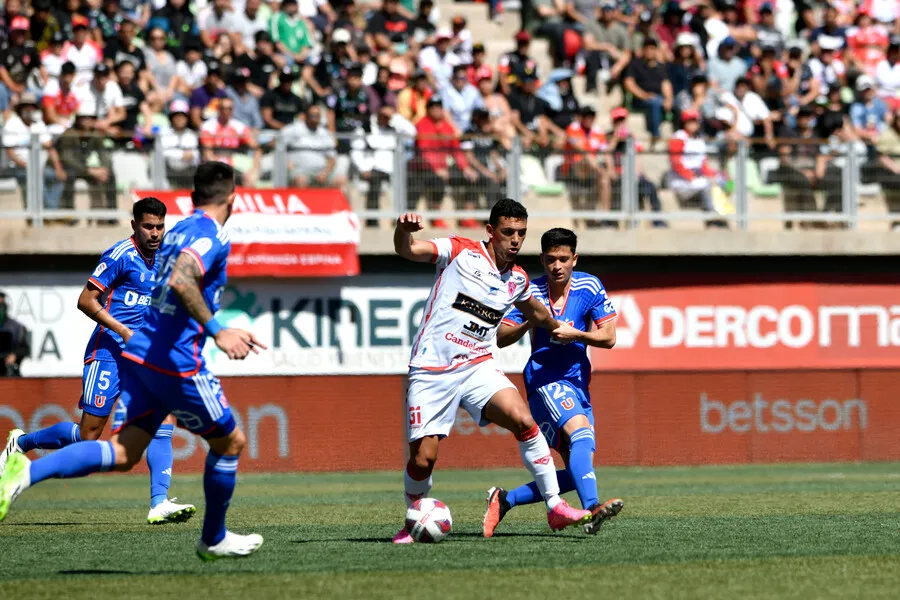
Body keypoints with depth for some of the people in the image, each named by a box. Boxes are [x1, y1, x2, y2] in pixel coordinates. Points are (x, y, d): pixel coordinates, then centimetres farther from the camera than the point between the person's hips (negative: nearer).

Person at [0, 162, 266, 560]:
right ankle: (214, 540, 24)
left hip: (139, 354, 8)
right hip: (177, 363, -8)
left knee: (123, 453, 0)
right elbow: (181, 281, -29)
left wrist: (225, 333, 36)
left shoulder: (179, 230, 19)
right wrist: (217, 331, -30)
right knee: (231, 442, 12)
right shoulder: (212, 236, -10)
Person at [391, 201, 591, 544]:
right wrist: (403, 230, -38)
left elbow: (534, 310, 34)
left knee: (523, 420, -21)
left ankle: (555, 508, -15)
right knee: (423, 458, -8)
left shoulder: (517, 280, 10)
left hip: (477, 368, 3)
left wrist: (558, 328, 48)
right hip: (431, 372, -3)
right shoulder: (460, 252, -4)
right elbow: (407, 250, -17)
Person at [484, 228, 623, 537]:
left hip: (577, 382, 5)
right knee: (580, 430, -33)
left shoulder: (590, 286, 1)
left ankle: (505, 500, 13)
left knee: (576, 472, -1)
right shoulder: (531, 291, -1)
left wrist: (575, 334, -20)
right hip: (545, 380, -5)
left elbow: (608, 337, -4)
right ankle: (591, 510, -51)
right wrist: (529, 322, -20)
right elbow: (500, 338, -2)